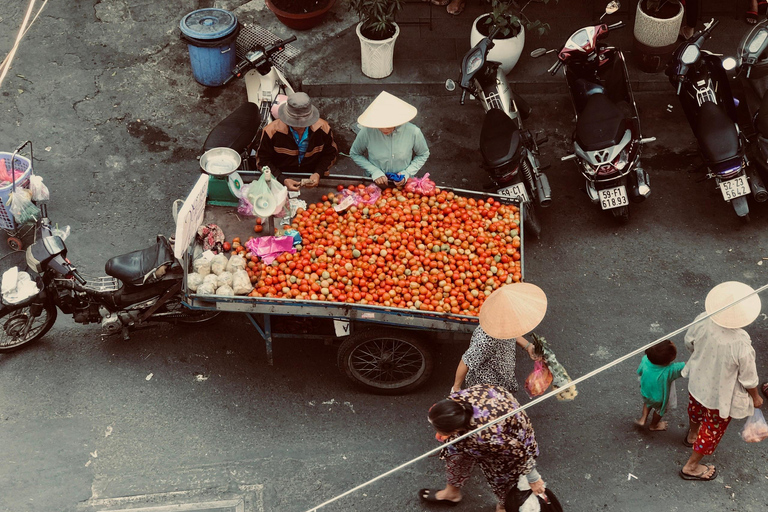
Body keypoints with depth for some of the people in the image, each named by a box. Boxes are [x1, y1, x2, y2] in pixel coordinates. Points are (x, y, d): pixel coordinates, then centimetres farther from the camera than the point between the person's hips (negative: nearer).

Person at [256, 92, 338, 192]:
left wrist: (318, 173, -8)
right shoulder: (272, 131, -13)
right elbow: (262, 160, -4)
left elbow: (331, 153, 10)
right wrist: (282, 180, -18)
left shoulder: (323, 128, -7)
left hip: (312, 179, 1)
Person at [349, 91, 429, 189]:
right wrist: (374, 172, -8)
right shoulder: (366, 132, -13)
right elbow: (354, 154, 5)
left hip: (404, 184, 2)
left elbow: (423, 155, 7)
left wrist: (407, 173, -8)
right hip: (374, 184, -2)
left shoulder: (413, 132, -12)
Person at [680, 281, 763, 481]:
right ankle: (691, 467, 41)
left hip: (697, 380, 5)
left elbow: (689, 342, -6)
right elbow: (748, 378, -23)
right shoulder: (741, 345, -40)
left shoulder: (703, 321, -29)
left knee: (696, 409, 36)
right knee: (714, 427, 22)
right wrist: (755, 398, -2)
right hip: (720, 395, -5)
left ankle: (693, 434, 68)